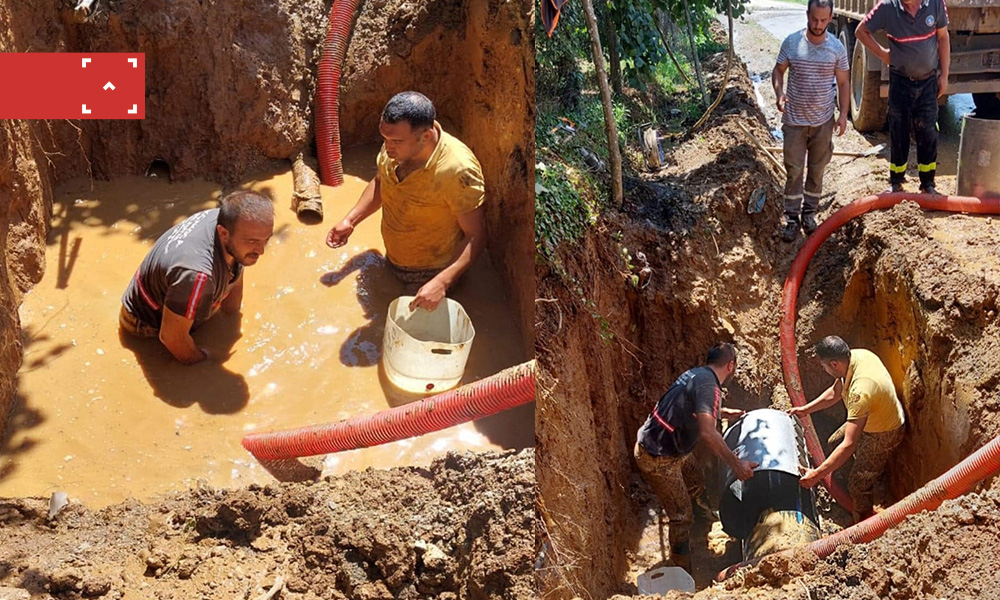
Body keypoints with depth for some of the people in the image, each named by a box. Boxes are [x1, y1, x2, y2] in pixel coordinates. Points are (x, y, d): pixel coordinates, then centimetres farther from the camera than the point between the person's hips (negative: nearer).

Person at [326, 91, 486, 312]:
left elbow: (475, 236, -28)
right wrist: (350, 220, -3)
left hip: (428, 276, -6)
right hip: (392, 263, 6)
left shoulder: (458, 170, -36)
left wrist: (442, 283, -38)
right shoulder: (396, 147, -17)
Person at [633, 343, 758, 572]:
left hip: (647, 443, 9)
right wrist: (736, 463, -28)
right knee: (682, 514, 0)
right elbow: (707, 433, -33)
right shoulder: (709, 386, -20)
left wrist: (722, 412, 38)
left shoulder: (696, 373, 9)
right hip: (658, 458, -9)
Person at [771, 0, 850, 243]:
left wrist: (844, 114, -6)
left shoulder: (837, 48, -5)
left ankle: (809, 212, 26)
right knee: (794, 170, 3)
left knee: (817, 170, 11)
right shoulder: (791, 42, -7)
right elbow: (778, 70, 2)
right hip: (794, 120, -1)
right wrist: (779, 92, -17)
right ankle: (792, 216, 13)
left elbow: (843, 83, 2)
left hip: (823, 121, 1)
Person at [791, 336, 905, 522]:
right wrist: (805, 410, -1)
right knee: (833, 442, 27)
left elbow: (849, 445, -44)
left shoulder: (860, 391, -44)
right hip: (870, 420, 9)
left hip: (884, 435, -9)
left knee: (857, 485, 0)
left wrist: (817, 475, -43)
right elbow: (834, 393, 2)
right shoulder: (856, 355, -18)